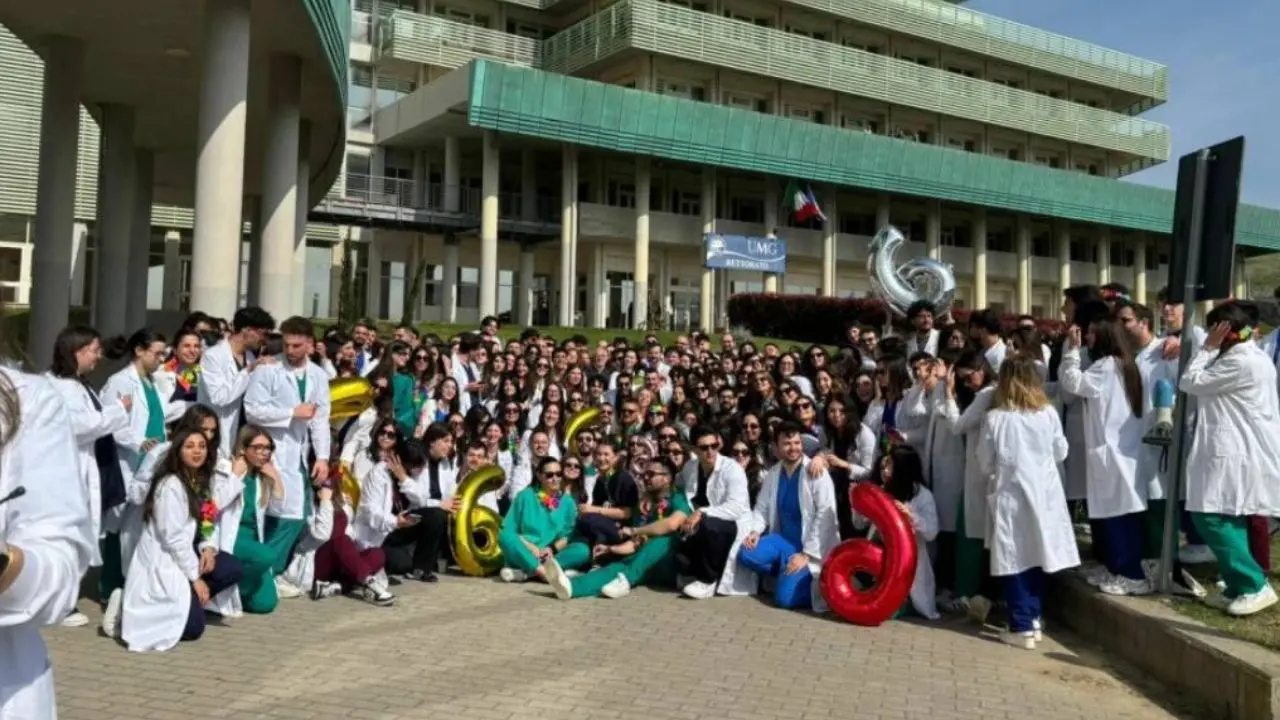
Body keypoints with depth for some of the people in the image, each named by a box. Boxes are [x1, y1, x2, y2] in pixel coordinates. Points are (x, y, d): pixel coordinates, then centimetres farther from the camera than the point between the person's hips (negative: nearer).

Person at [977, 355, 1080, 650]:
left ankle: (1022, 628, 4)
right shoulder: (1049, 413, -3)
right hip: (1043, 494, 3)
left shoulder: (995, 417, -11)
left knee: (1016, 561, 3)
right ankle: (1034, 619, 26)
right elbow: (1061, 452, 11)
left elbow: (984, 465, -2)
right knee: (1036, 558, 15)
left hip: (1011, 496, -3)